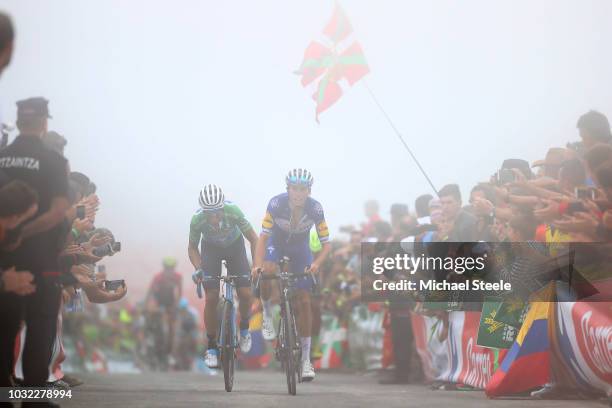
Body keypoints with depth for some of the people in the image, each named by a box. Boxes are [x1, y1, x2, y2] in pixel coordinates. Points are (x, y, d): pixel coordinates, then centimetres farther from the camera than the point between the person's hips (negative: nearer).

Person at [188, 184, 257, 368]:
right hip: (211, 248, 0)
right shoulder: (197, 219, -32)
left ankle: (244, 328, 17)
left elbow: (254, 239, -24)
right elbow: (192, 248, -14)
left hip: (235, 245, 0)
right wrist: (198, 269, -30)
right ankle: (211, 347, 1)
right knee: (211, 298, -12)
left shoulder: (233, 211, -36)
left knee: (245, 294, -13)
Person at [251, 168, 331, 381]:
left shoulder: (315, 209, -28)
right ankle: (267, 314, -5)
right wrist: (257, 265, -44)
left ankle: (306, 360, 1)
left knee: (304, 301, -5)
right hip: (277, 243, -1)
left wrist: (316, 264, -40)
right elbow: (263, 237, -30)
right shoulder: (276, 204, -31)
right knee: (267, 272, -36)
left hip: (300, 248, 1)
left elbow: (326, 244, -22)